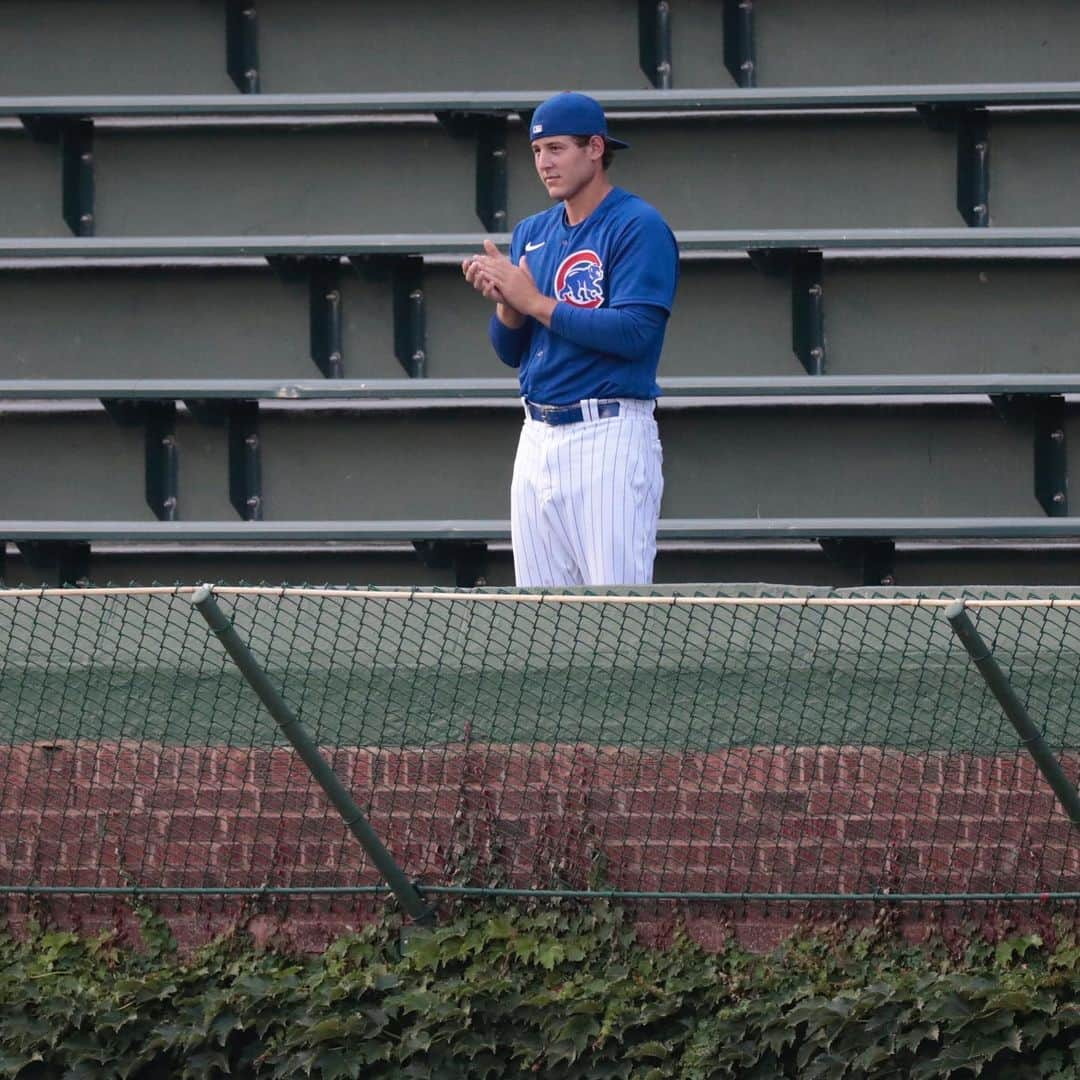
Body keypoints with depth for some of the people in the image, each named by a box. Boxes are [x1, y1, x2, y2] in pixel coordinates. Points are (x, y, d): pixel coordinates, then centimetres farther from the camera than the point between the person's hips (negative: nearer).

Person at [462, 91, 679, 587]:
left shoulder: (638, 227, -6)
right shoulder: (532, 234, 16)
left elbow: (634, 332, -18)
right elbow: (511, 352, 16)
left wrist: (535, 302, -13)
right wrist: (507, 303, -6)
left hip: (609, 436, -8)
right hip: (538, 438, 8)